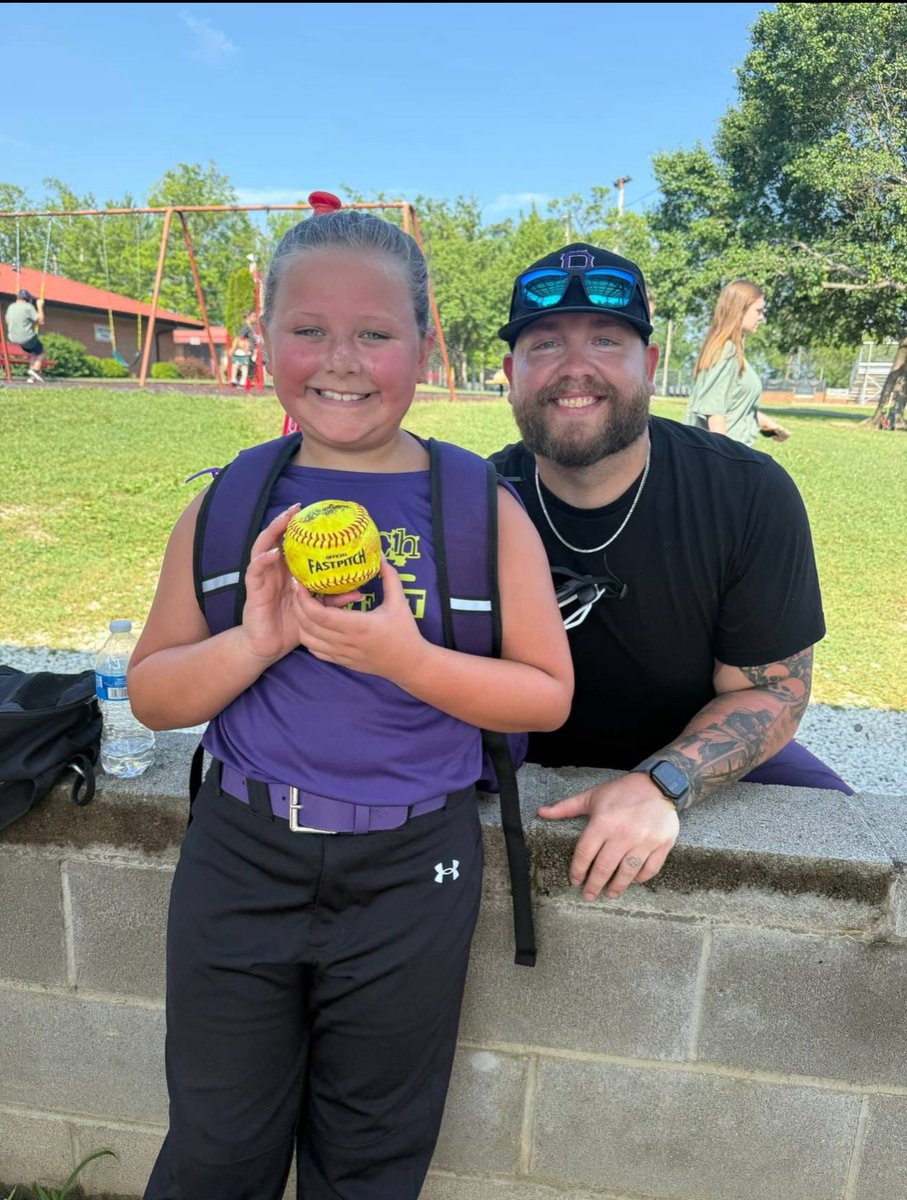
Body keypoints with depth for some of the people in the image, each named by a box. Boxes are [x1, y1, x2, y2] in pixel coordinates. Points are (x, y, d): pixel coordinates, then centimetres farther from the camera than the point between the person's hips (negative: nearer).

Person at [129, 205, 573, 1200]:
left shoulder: (479, 509, -9)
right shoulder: (226, 506, -3)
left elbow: (547, 695, -7)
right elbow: (152, 695, 0)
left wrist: (406, 659, -22)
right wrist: (256, 639, -19)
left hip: (410, 869, -1)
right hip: (239, 856, 2)